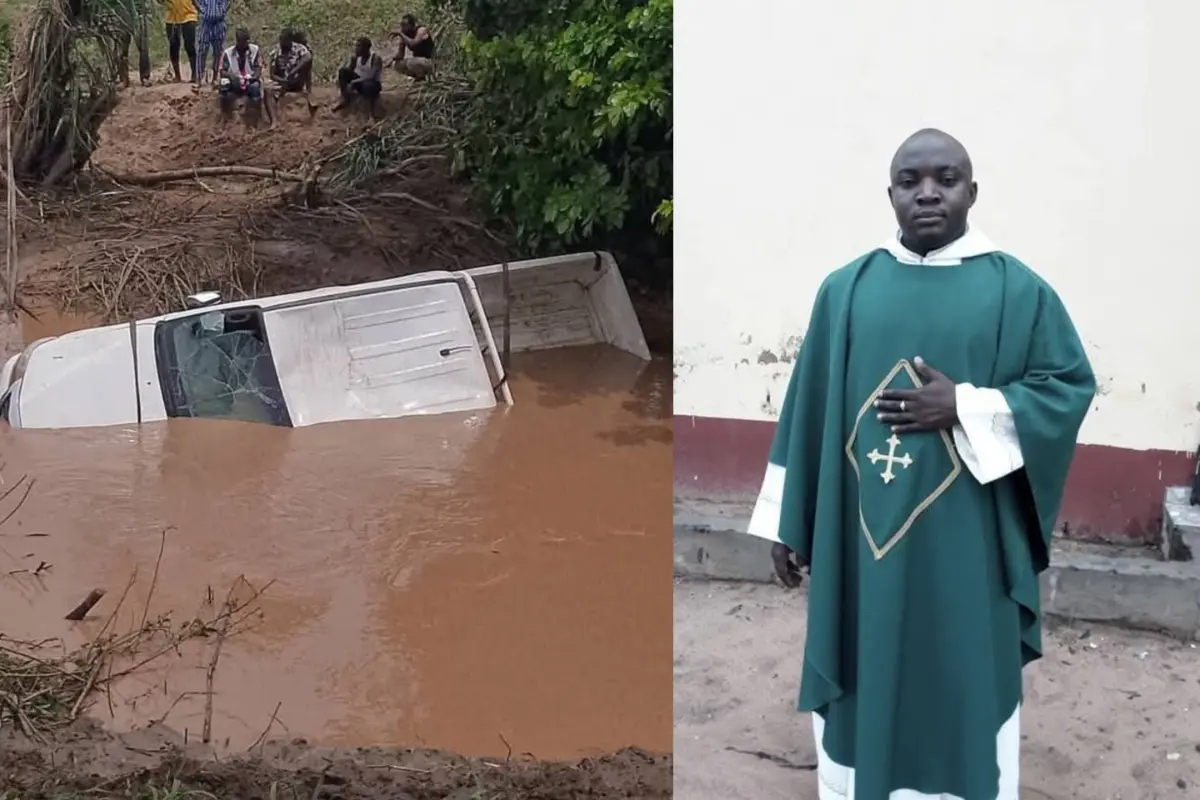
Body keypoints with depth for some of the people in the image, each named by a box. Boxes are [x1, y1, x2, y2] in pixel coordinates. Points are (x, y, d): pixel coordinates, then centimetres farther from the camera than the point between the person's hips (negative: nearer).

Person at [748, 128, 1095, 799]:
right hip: (861, 540, 2)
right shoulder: (846, 289, 4)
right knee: (865, 686, 12)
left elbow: (1071, 387, -1)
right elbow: (809, 407, 6)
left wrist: (964, 408, -15)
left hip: (966, 547, -2)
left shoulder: (1020, 291, -2)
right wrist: (788, 521, 5)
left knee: (965, 690, 8)